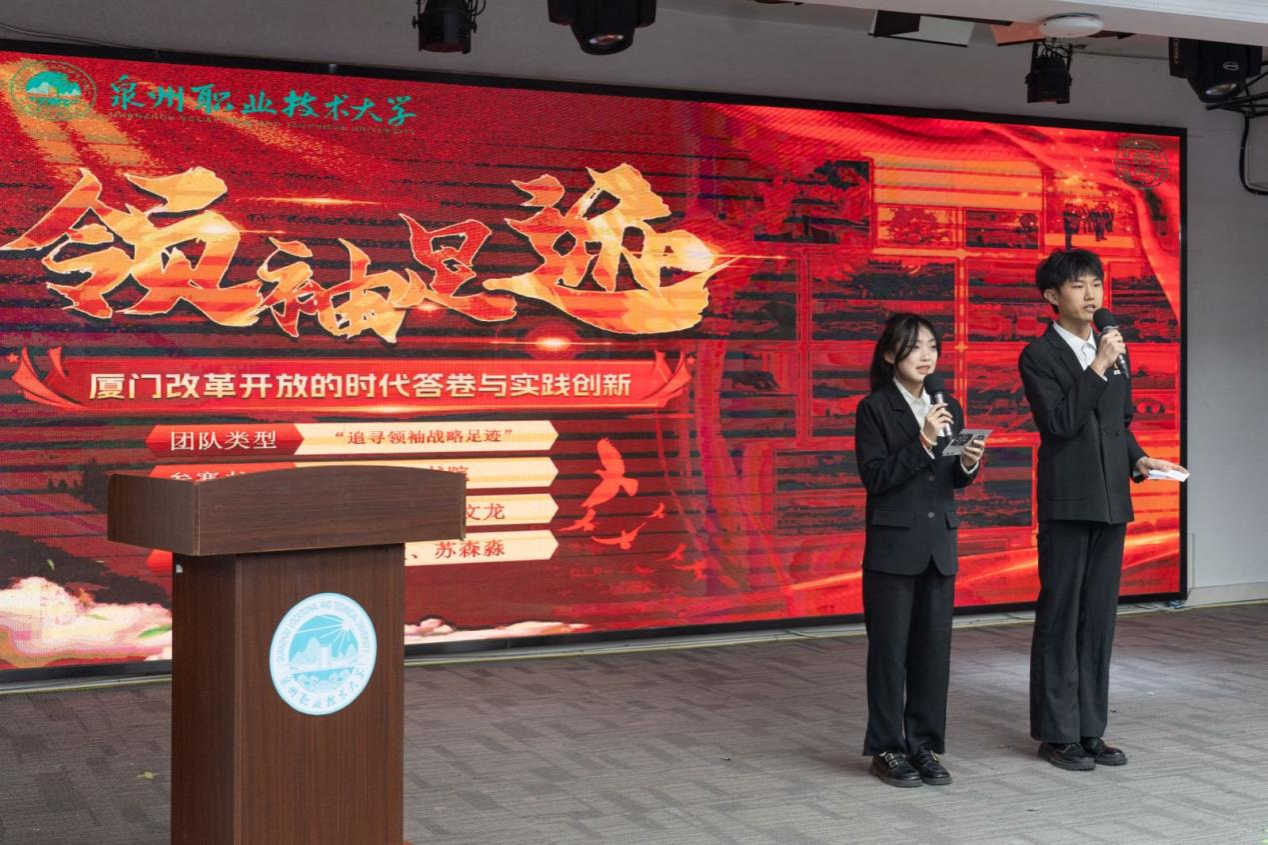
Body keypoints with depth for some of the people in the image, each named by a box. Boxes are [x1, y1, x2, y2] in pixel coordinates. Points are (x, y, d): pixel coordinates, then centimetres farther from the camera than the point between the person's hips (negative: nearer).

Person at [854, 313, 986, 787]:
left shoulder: (948, 408, 10)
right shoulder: (874, 409, -6)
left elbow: (953, 481, 14)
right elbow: (875, 477, -14)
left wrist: (968, 463, -7)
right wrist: (923, 442, -20)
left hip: (939, 546, 5)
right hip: (893, 546, -5)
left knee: (934, 649, 7)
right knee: (890, 649, 2)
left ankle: (924, 745, 17)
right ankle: (887, 748, 11)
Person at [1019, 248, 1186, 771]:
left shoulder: (1112, 351, 15)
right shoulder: (1039, 356, -5)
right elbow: (1058, 422, -17)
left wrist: (1139, 459, 4)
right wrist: (1098, 368, -19)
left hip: (1111, 502, 6)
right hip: (1066, 503, -6)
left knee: (1099, 619, 9)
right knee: (1059, 620, 0)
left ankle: (1090, 729, 16)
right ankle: (1056, 733, 8)